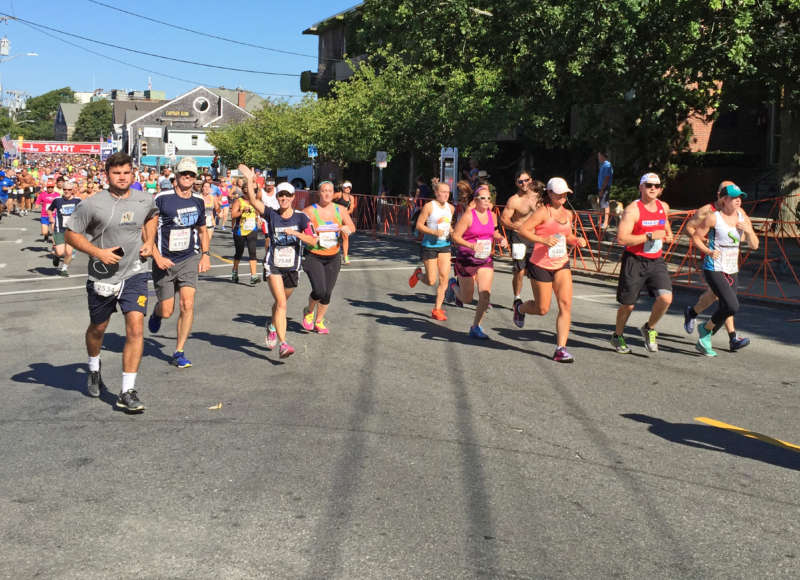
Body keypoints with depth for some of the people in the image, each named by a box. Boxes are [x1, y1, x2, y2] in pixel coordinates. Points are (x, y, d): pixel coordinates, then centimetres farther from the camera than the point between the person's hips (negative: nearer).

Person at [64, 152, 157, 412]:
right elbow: (70, 234, -5)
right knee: (97, 328, 17)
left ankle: (127, 392, -8)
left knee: (136, 327, -14)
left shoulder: (145, 200, -1)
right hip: (101, 276, -1)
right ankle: (94, 369, 50)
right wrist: (98, 252, -17)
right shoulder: (92, 204, -12)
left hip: (133, 274, 1)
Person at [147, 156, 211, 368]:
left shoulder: (198, 201, 7)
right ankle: (156, 312, 42)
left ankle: (179, 352, -2)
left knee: (187, 304, -13)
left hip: (189, 259, 3)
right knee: (166, 311, 2)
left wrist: (205, 254, 10)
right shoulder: (162, 199, -8)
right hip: (165, 261, -3)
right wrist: (157, 257, -15)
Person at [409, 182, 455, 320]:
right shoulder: (429, 206, -10)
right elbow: (419, 225, -10)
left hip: (445, 246, 5)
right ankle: (418, 274, 34)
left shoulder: (451, 208, 8)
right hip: (430, 246, -5)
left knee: (444, 277, -6)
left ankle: (437, 309, 4)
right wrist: (434, 232, -22)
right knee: (431, 281, -2)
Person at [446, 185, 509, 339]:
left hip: (485, 260, 4)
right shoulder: (468, 216, -12)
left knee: (485, 294, -9)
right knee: (467, 299, 6)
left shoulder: (492, 215, 5)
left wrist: (501, 239, 0)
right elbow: (455, 236, -14)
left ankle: (476, 327, 5)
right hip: (466, 259, -4)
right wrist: (472, 246, -27)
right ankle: (454, 285, 40)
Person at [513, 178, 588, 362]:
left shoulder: (568, 214, 12)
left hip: (562, 264, 6)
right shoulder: (543, 212, -10)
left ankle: (560, 349, -6)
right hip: (541, 264, -5)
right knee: (542, 309, 2)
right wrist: (542, 240, -28)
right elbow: (522, 230, -15)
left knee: (566, 304, -10)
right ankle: (519, 306, 38)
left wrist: (577, 240, 4)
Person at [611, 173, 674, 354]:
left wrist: (668, 235, 9)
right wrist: (650, 236, -22)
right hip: (634, 260, -5)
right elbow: (621, 238, -23)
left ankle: (649, 329, 11)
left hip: (656, 261, 5)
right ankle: (617, 337, 31)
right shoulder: (632, 210, -13)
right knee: (628, 304, 5)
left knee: (666, 298, -16)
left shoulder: (664, 207, 7)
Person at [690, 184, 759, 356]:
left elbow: (754, 246, 9)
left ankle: (703, 341, 26)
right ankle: (705, 329, 5)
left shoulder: (743, 218, 9)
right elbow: (696, 237, -4)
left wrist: (748, 230, -10)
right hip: (714, 269, -7)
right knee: (732, 306, -20)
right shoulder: (714, 218, -9)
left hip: (732, 271, 7)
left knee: (725, 308, 8)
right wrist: (708, 251, -19)